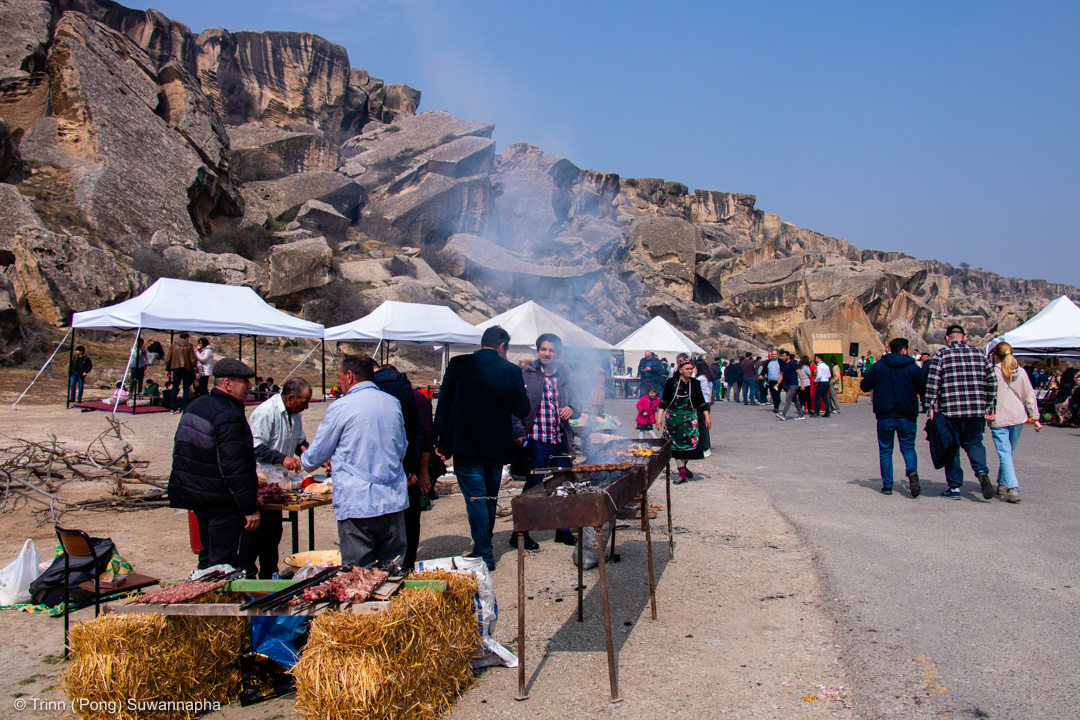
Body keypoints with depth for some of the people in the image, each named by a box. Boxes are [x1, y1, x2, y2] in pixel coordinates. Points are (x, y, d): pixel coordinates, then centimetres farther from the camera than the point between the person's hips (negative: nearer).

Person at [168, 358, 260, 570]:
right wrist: (250, 508, -22)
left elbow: (181, 451, 19)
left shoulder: (195, 406, 11)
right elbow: (233, 466, -25)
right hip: (221, 503, -10)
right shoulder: (229, 415, -20)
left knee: (208, 556, 21)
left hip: (195, 494, 10)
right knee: (223, 562, -2)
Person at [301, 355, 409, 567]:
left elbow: (316, 456, 4)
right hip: (393, 501, 5)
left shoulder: (341, 407, -7)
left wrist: (303, 460, 26)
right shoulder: (392, 402, 8)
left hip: (356, 504, -5)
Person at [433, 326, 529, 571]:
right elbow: (522, 410, 1)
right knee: (490, 499, 16)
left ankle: (484, 555, 0)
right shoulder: (512, 371, -3)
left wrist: (440, 440, 4)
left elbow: (444, 404, -3)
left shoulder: (459, 365, -4)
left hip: (465, 445, -2)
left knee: (476, 499, 0)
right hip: (497, 447, 2)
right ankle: (484, 549, 28)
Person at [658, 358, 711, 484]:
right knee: (677, 445, 0)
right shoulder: (671, 382, -5)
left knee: (690, 443, -7)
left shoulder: (695, 384, 3)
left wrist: (707, 416, 8)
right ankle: (682, 474, 7)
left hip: (690, 417, 2)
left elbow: (701, 402, 11)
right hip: (673, 417, -1)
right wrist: (660, 416, -9)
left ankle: (683, 465, 22)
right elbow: (664, 401, -2)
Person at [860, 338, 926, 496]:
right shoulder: (913, 367, -3)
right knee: (908, 447, 11)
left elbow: (864, 386, -1)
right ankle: (912, 472, -18)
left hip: (884, 416, 0)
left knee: (885, 450, 9)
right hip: (906, 416, 0)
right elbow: (923, 389, 0)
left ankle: (887, 485, 7)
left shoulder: (878, 366, -2)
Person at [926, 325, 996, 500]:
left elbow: (932, 383, -9)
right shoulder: (979, 354, 10)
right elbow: (992, 382, 10)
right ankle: (982, 472, -8)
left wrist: (930, 407, -5)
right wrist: (989, 408, 16)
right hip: (976, 410, 3)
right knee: (974, 443, 17)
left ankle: (955, 487, 10)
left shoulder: (941, 355, -1)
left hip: (949, 410, -3)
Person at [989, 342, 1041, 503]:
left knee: (1005, 454, -5)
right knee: (1010, 453, 18)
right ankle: (1002, 484, 28)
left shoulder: (993, 372, -8)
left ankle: (1012, 489, -17)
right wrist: (1035, 418, 11)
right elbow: (1030, 396, 8)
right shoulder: (1021, 372, 6)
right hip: (1018, 417, 5)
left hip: (999, 419, -5)